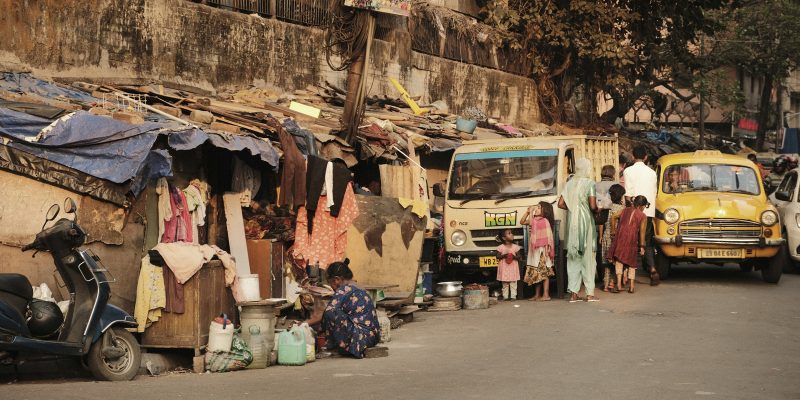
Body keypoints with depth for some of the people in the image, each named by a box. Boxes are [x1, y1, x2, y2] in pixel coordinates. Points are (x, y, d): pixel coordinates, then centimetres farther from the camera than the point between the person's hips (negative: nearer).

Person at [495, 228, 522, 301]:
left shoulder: (515, 247, 3)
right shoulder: (501, 247, -2)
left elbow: (518, 256, 4)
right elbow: (498, 256, 0)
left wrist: (514, 257, -15)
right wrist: (504, 256, -17)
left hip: (513, 267, 1)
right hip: (504, 267, -1)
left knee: (513, 283, -1)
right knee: (505, 283, 4)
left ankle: (513, 296, 2)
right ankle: (505, 296, 9)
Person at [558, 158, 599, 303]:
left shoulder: (570, 183, 7)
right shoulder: (589, 183, -8)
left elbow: (561, 204, 5)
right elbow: (592, 206, -15)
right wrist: (598, 209, 6)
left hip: (572, 222, 5)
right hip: (586, 221, -5)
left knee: (573, 258, 8)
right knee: (588, 257, 2)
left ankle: (573, 293, 5)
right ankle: (590, 293, 4)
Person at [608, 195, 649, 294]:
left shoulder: (625, 210, 17)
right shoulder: (643, 216, 9)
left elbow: (613, 217, 11)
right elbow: (642, 232, 3)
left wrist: (613, 230, 19)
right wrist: (642, 246, 4)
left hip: (620, 237, 1)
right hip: (632, 239, -1)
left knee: (619, 260, 3)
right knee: (631, 262, 12)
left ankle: (619, 283, -13)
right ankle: (631, 286, 12)